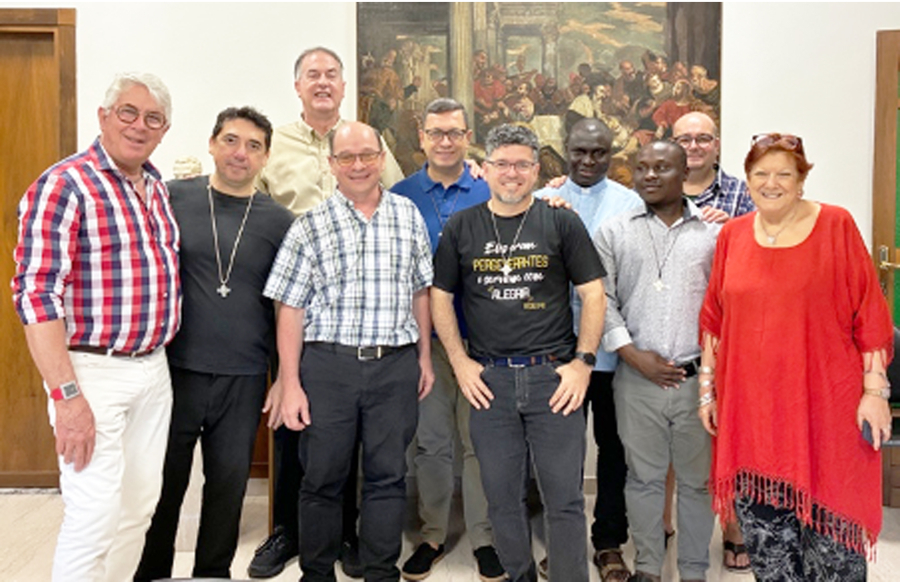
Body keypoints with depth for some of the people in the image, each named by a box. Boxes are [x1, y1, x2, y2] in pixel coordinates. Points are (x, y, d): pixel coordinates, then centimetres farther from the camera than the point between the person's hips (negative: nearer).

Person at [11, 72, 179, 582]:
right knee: (96, 515, -4)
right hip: (93, 371, -7)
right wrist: (67, 396, -20)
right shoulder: (64, 186, -11)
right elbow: (36, 295, -17)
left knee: (140, 507, 15)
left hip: (154, 368, 7)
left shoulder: (159, 187, 11)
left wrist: (160, 356, 13)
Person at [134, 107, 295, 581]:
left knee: (229, 483, 12)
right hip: (174, 368, 0)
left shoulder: (279, 221, 2)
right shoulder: (172, 198, -1)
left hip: (243, 380, 1)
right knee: (162, 483, 12)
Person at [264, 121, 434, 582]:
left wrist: (425, 357, 12)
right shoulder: (310, 226, 0)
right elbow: (290, 310, -2)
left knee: (387, 475, 9)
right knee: (322, 477, 8)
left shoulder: (409, 216, 8)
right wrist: (290, 384, -5)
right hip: (328, 364, -1)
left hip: (396, 365, 2)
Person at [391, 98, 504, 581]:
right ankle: (432, 535, 28)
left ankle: (484, 537, 24)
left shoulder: (491, 195, 2)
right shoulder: (400, 196, 4)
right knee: (430, 442, 11)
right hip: (422, 339, 1)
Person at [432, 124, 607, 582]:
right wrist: (460, 363, 1)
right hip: (488, 380, 2)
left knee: (565, 497, 4)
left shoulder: (562, 223, 3)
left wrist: (583, 362, -5)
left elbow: (593, 294, 2)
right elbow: (439, 298, 9)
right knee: (502, 497, 12)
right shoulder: (461, 227, 7)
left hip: (554, 377, -1)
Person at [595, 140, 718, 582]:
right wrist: (635, 356, -7)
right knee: (643, 477, 11)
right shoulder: (613, 232, 5)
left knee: (697, 479, 10)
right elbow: (601, 301, 1)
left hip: (699, 378, 0)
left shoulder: (713, 232, 5)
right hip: (636, 377, 0)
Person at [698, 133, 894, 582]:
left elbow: (868, 312, -2)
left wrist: (875, 390, -5)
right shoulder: (732, 234, 7)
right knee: (762, 524, 9)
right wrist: (707, 387, 8)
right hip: (751, 405, 3)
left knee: (828, 521, 6)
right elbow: (714, 319, 10)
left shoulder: (835, 225, -1)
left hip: (824, 401, -2)